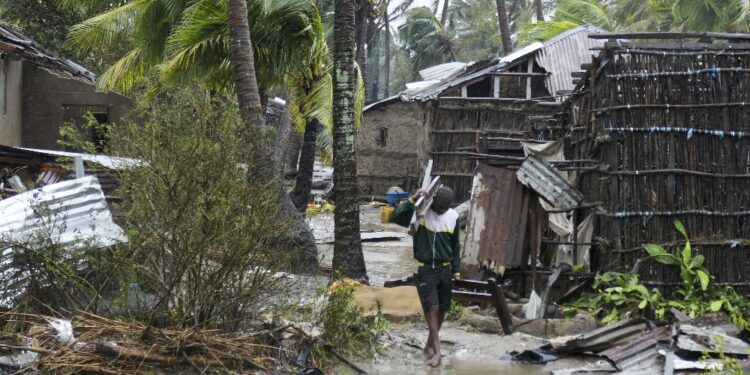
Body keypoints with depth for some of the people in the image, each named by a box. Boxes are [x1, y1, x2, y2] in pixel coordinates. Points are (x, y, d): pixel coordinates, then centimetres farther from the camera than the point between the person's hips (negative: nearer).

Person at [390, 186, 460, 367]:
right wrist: (412, 200, -32)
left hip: (444, 269, 4)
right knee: (432, 307, -10)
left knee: (442, 309, 9)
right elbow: (395, 217, -26)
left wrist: (456, 271, 8)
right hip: (425, 269, -4)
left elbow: (455, 246, 8)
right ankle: (437, 350, -6)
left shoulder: (453, 217, -1)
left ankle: (429, 345, 26)